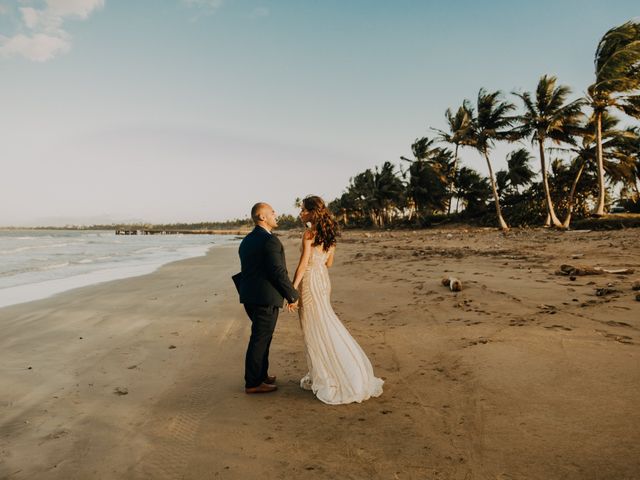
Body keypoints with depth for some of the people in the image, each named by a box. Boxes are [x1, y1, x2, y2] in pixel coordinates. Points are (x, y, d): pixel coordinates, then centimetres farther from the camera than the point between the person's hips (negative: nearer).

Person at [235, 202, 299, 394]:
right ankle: (253, 383, 13)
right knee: (260, 339, 2)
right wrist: (292, 296, -11)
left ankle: (261, 375, 34)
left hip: (250, 297, 9)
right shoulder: (270, 240, -16)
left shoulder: (246, 240, 13)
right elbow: (279, 272, -20)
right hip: (266, 298, -9)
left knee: (261, 337, 21)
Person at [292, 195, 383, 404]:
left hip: (310, 281, -8)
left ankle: (325, 378, 12)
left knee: (316, 329, 2)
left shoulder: (309, 233, -15)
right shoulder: (328, 232, 8)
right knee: (326, 325, 17)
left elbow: (303, 264, -17)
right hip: (324, 278, 8)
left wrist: (292, 288, -13)